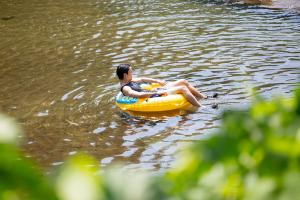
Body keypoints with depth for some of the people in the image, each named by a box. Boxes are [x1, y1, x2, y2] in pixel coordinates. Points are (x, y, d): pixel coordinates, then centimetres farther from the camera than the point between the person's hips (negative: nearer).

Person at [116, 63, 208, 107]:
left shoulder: (129, 81, 12)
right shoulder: (125, 89, -18)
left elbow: (142, 79, 26)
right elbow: (139, 95, -32)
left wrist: (158, 81, 22)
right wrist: (157, 93, -28)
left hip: (156, 91, 11)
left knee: (183, 82, 9)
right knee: (183, 88, -19)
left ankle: (204, 98, 19)